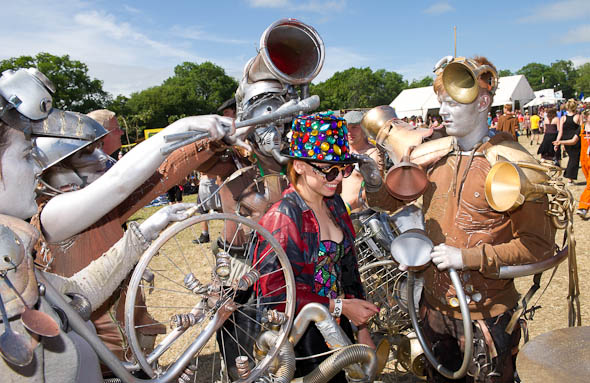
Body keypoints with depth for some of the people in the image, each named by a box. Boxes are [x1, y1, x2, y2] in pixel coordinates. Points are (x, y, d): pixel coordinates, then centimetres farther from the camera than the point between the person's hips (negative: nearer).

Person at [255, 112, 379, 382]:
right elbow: (274, 291, -20)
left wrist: (362, 331, 7)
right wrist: (339, 306, -19)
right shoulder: (282, 218, -21)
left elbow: (348, 269, 7)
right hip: (305, 337, -6)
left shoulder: (335, 204, 1)